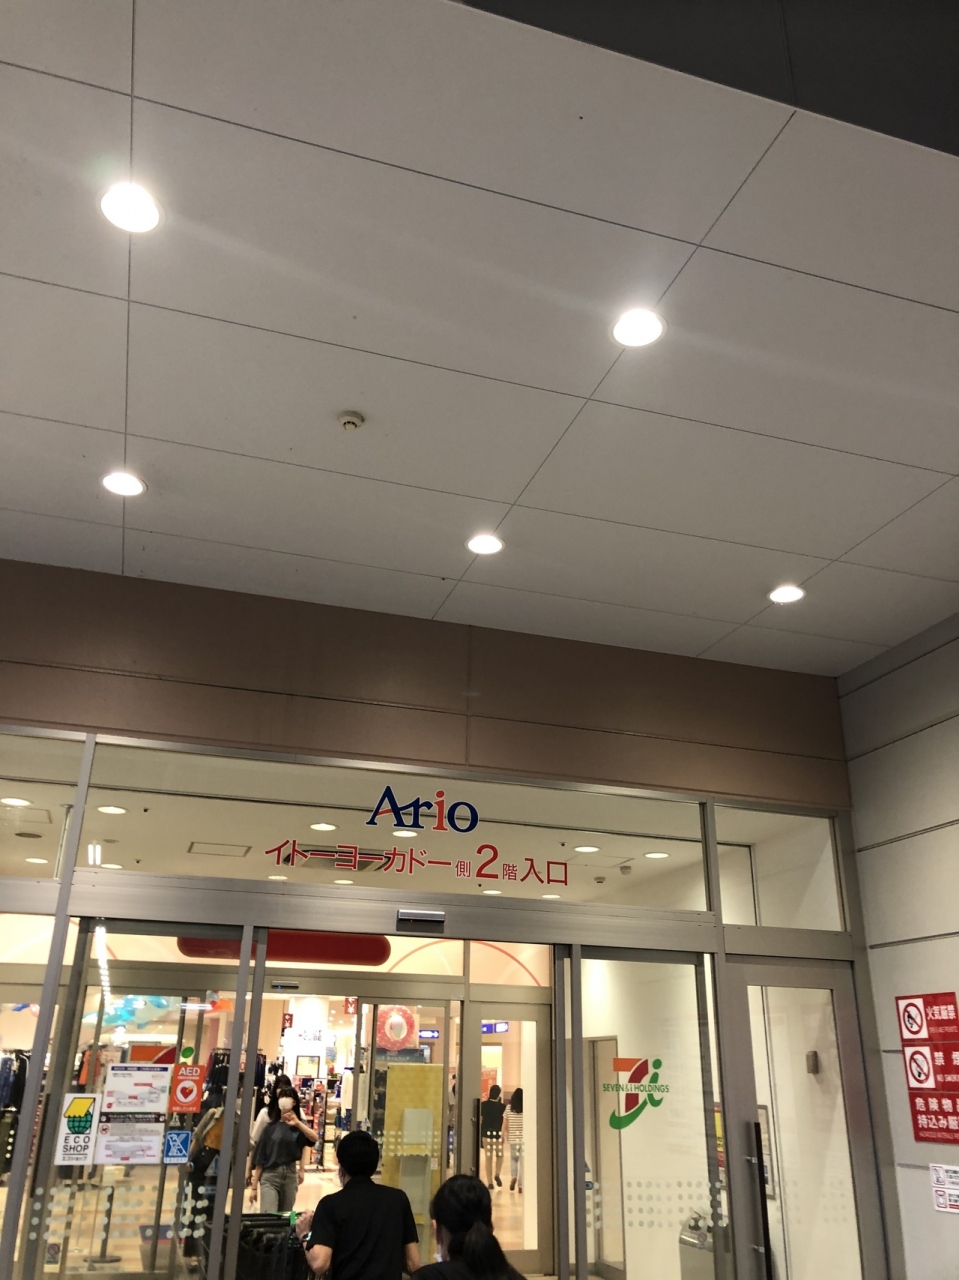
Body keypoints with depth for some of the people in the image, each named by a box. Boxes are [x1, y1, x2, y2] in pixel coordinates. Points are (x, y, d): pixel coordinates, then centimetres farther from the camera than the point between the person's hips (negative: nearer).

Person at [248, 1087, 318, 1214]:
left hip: (290, 1175, 2)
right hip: (270, 1176, -1)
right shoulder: (271, 1126, 1)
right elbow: (260, 1159, 4)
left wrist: (298, 1123, -31)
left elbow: (314, 1138, -17)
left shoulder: (299, 1125, 3)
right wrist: (254, 1186, 2)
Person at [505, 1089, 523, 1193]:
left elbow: (506, 1125, 3)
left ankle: (513, 1177, -2)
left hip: (513, 1138, 1)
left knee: (513, 1158, 20)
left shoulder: (509, 1108, -1)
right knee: (523, 1161, 6)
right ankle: (520, 1185, 3)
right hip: (524, 1138, -1)